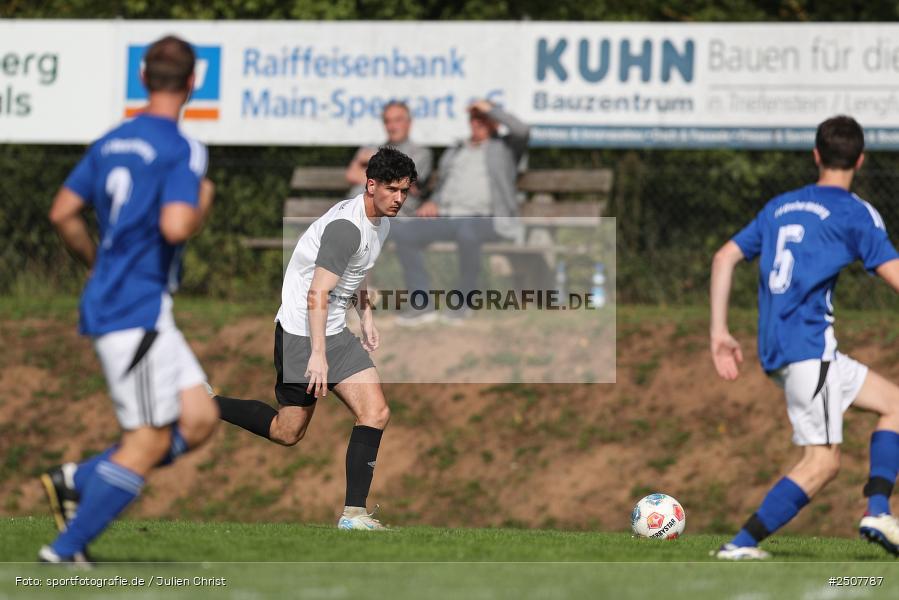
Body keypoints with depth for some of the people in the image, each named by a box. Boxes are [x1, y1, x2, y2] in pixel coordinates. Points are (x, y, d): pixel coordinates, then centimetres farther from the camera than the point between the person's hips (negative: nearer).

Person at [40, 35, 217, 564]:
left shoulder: (112, 143, 12)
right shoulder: (183, 151, -13)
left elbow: (63, 213, 15)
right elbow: (175, 227, -25)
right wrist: (204, 205, -5)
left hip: (109, 300, 9)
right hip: (137, 309, -9)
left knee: (200, 420, 8)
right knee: (149, 441, -5)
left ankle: (76, 481, 7)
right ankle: (64, 551, -4)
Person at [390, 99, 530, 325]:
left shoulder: (505, 148, 14)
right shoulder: (453, 153, 29)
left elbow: (522, 130, -7)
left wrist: (489, 109, 1)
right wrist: (433, 203, 6)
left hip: (482, 219, -5)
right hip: (445, 217, 5)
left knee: (467, 233, -42)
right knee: (401, 232, -20)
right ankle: (423, 304, -21)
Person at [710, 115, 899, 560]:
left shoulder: (781, 206, 19)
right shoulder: (855, 213, -2)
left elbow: (724, 258, 16)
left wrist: (719, 332, 16)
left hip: (776, 350, 8)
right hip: (809, 344, -8)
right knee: (822, 461, -9)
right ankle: (742, 544, -16)